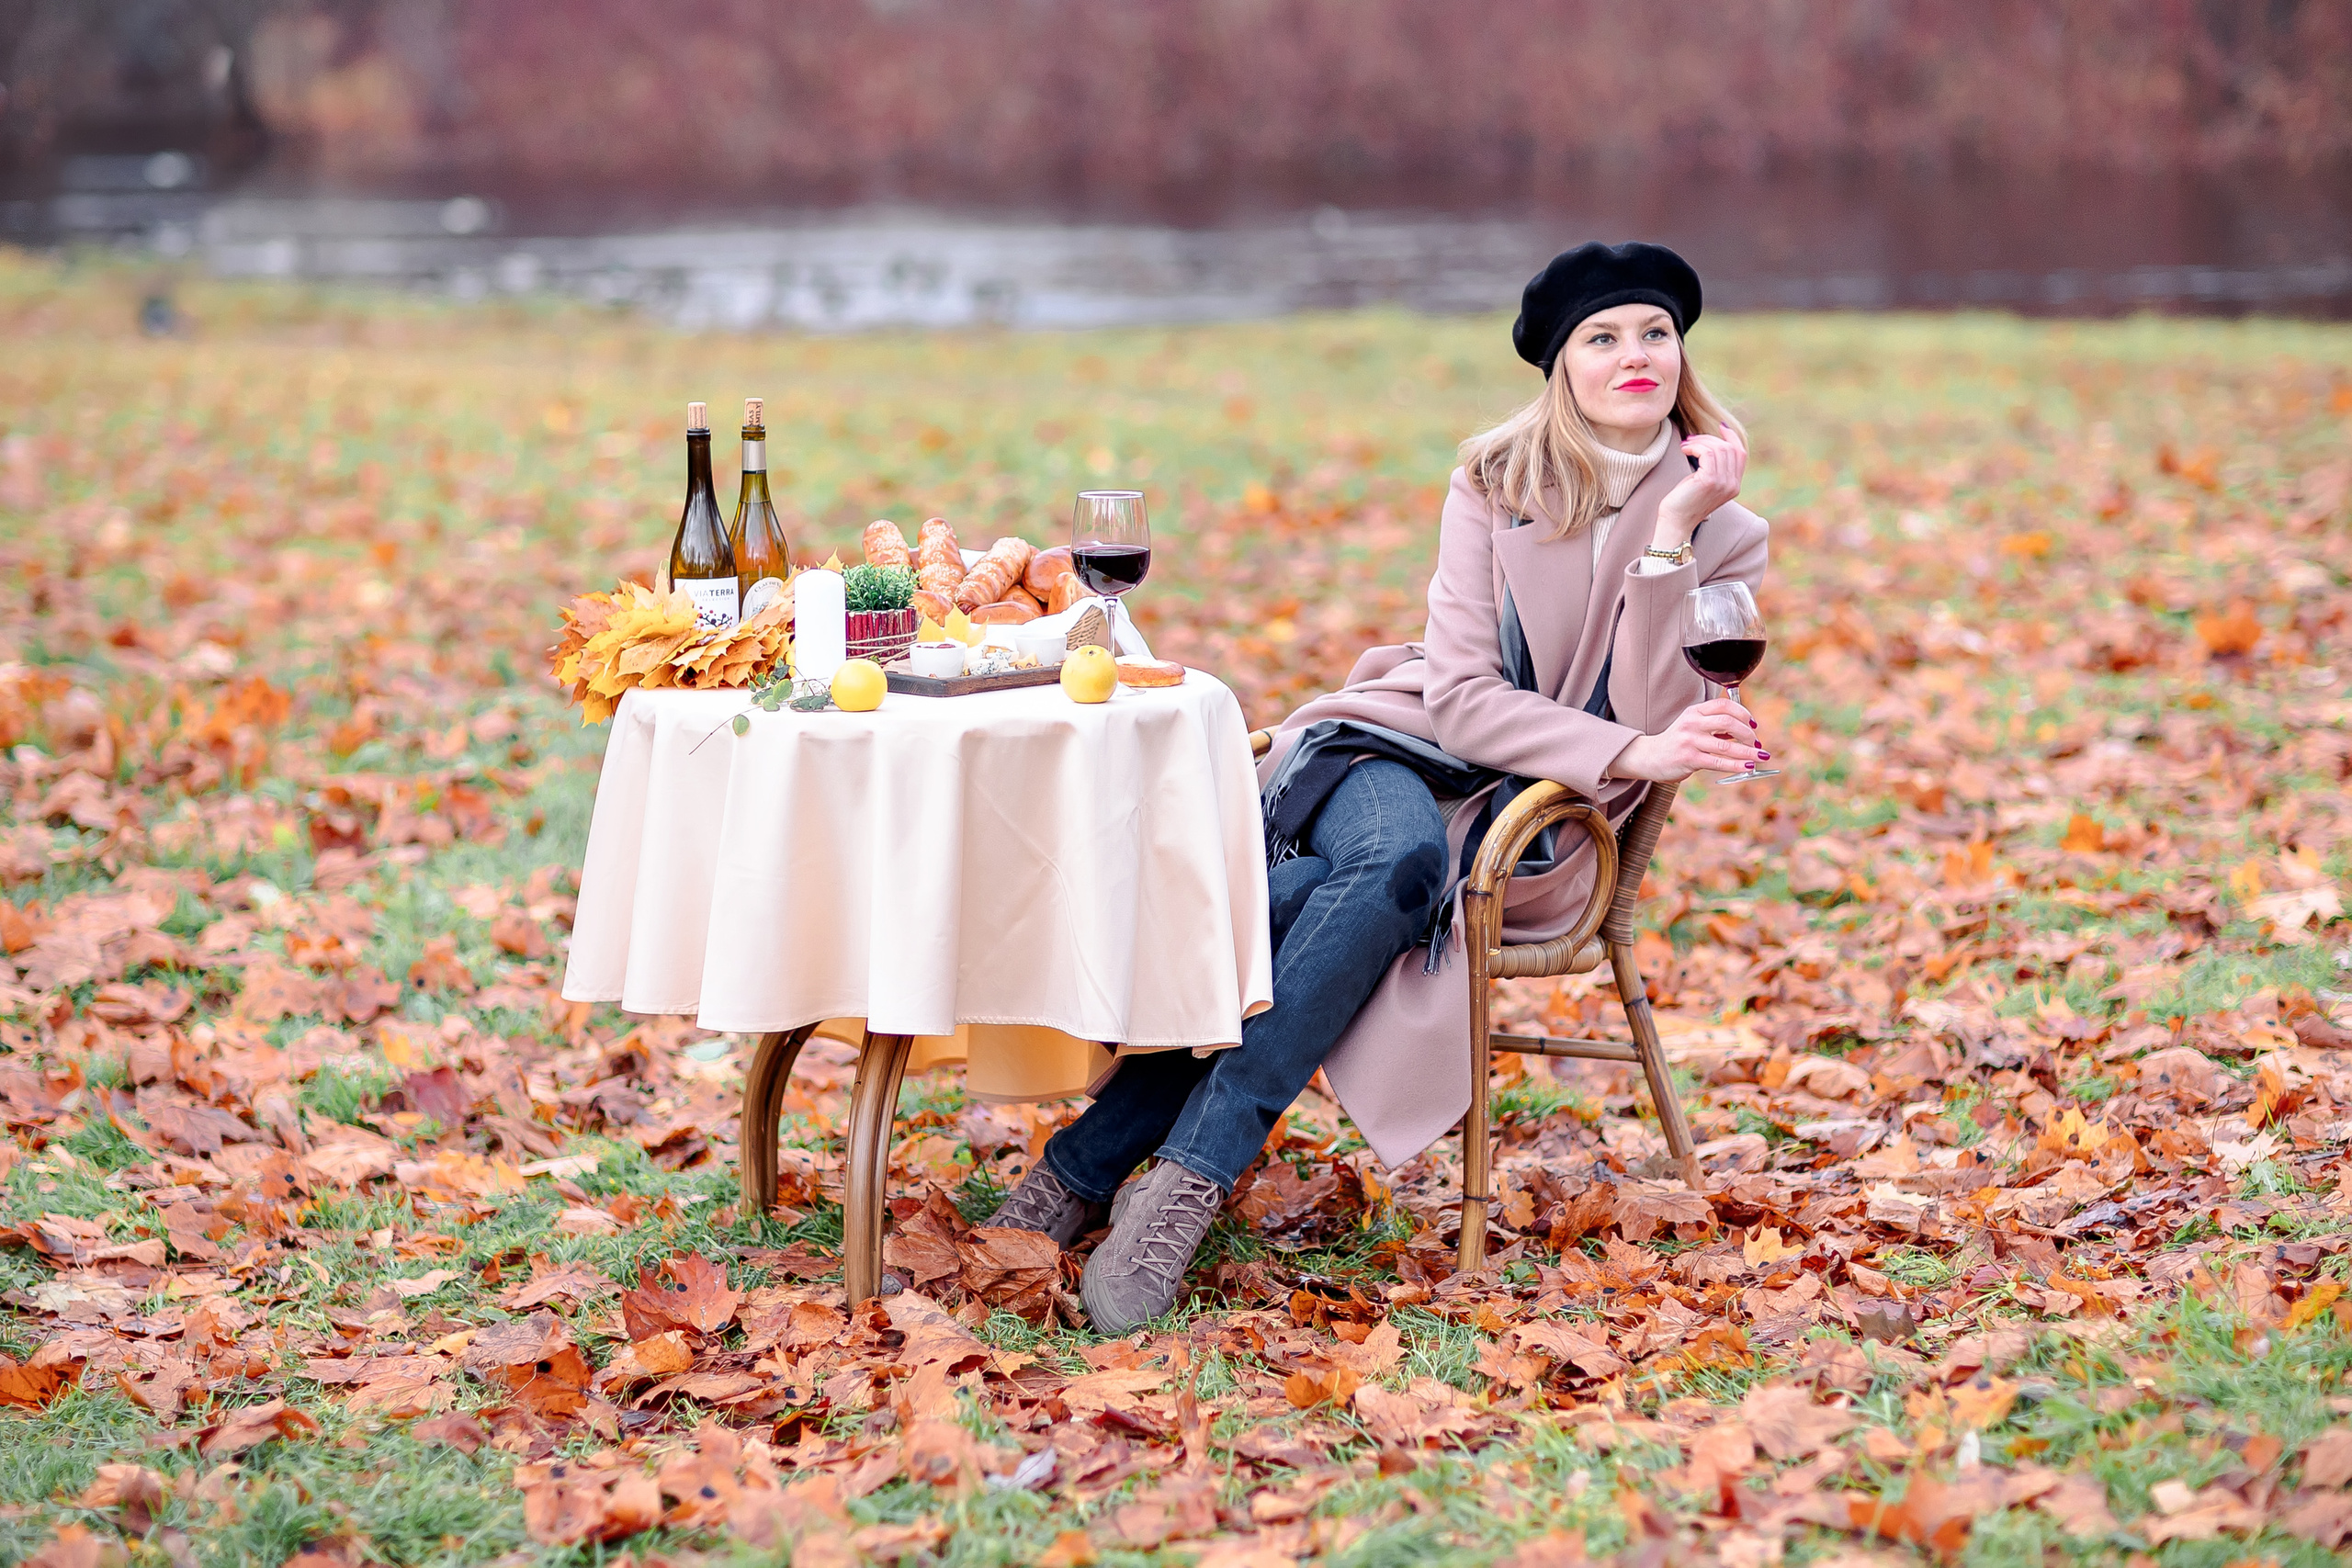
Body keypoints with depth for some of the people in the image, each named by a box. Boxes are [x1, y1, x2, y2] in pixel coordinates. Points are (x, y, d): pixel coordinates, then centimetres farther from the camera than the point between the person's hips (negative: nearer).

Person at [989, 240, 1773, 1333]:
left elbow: (1649, 728, -12)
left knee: (1384, 877, -35)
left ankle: (1093, 1164, -35)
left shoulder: (1723, 535, 3)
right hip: (1409, 750, 1)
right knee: (1391, 847, -37)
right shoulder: (1495, 482, 3)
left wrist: (1671, 535, -18)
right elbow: (1461, 694, -7)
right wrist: (1628, 752, -20)